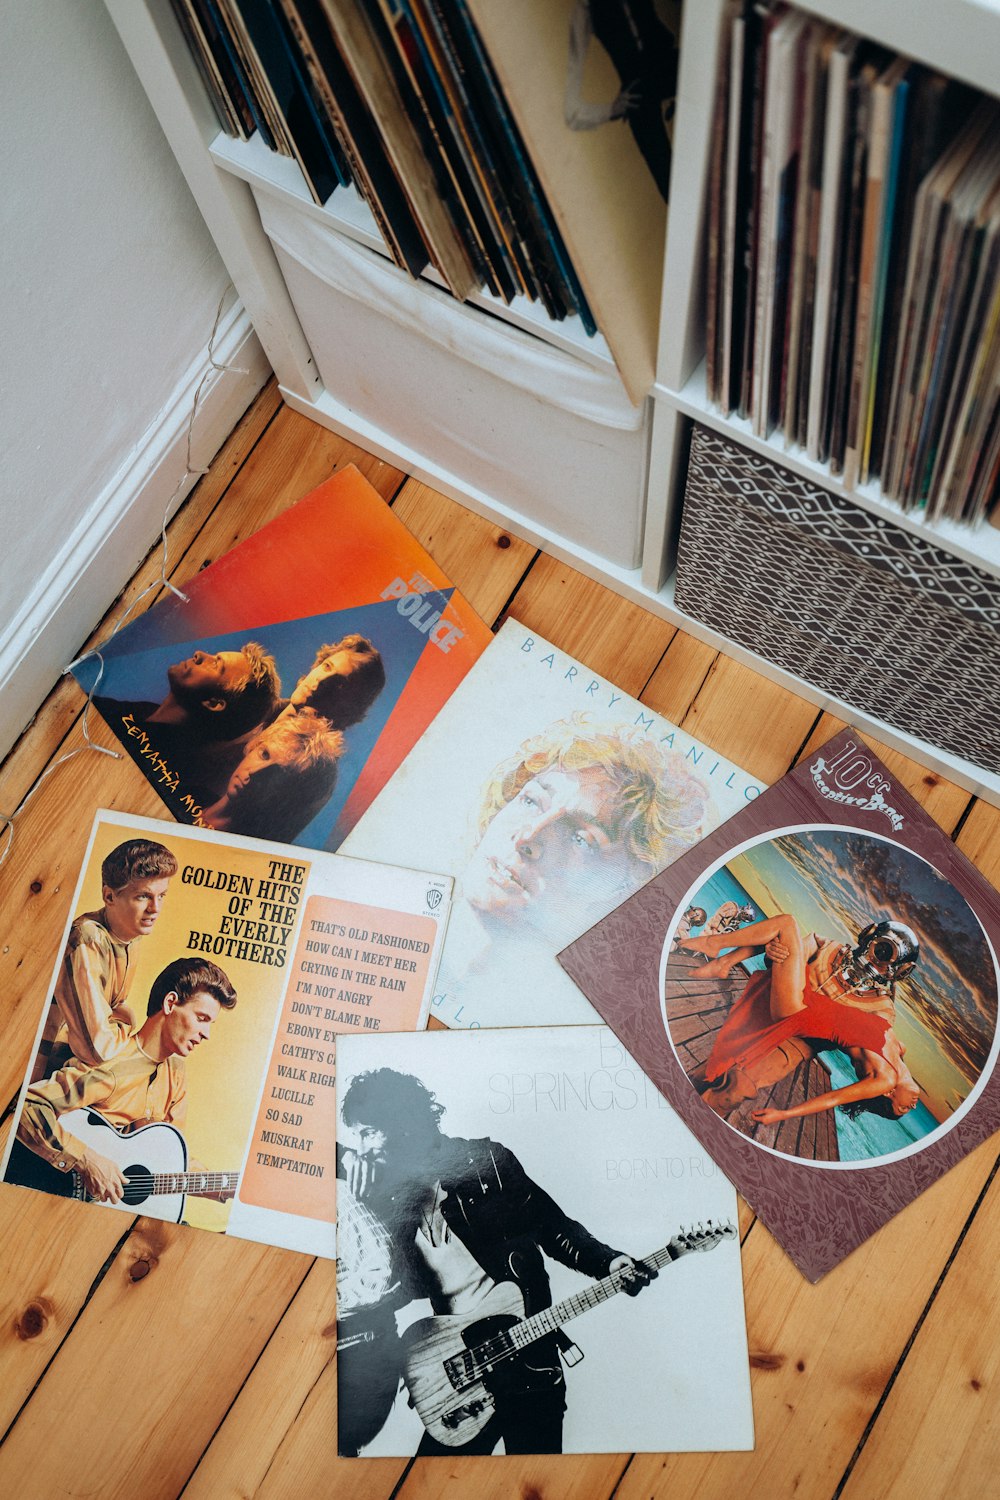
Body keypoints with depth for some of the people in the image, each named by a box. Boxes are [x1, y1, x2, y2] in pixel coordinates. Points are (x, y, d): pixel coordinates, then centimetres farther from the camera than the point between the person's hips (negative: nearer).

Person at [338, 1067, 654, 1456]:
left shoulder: (484, 1161, -5)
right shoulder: (391, 1199, 4)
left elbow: (555, 1227, 0)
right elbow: (399, 1291, -2)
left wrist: (608, 1263, -16)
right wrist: (363, 1213, -11)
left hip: (527, 1353, -3)